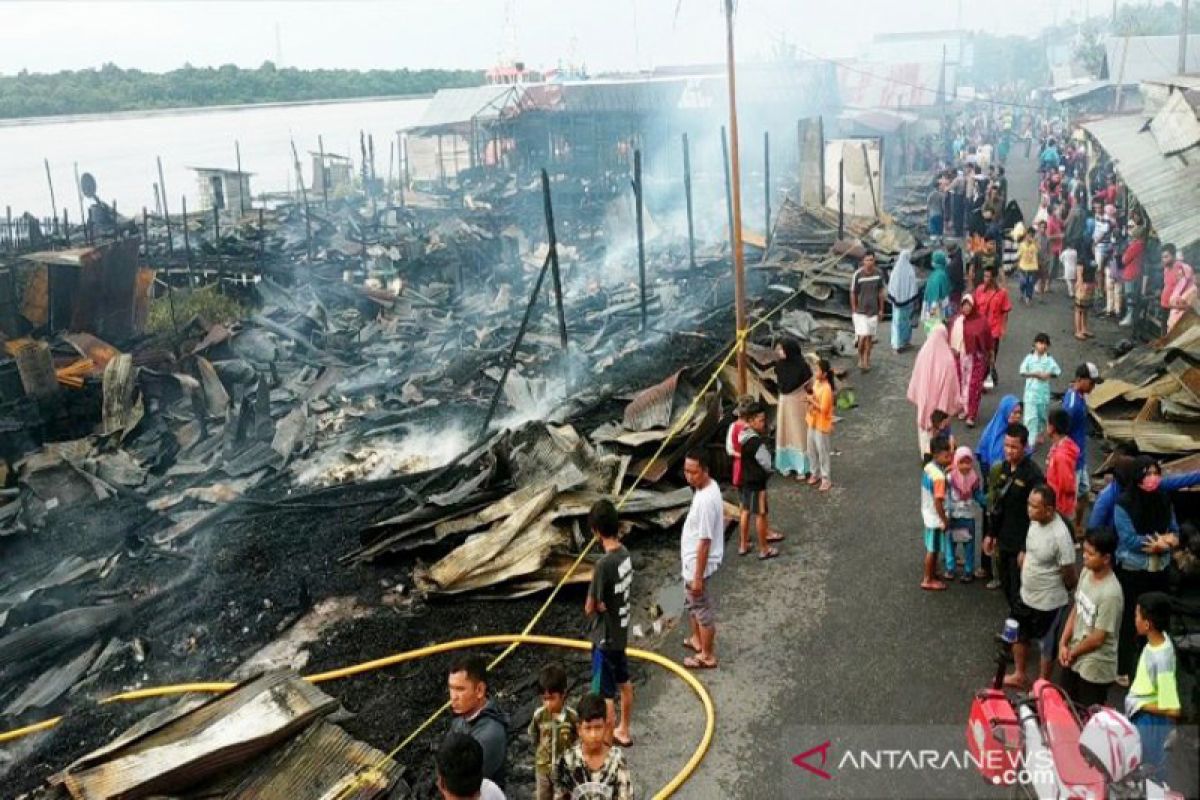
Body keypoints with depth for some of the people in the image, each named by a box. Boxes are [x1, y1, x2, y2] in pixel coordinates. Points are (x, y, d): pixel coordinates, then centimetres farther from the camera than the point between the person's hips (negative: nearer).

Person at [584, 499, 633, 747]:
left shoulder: (604, 564, -29)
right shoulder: (625, 554, -4)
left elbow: (589, 608, -21)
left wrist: (598, 603, -3)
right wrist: (605, 601, -4)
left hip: (606, 638, -9)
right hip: (621, 633, 9)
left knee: (605, 697, 4)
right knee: (624, 684, 24)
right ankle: (623, 731, 41)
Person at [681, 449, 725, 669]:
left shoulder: (706, 500, -31)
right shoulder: (707, 486, 0)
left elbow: (705, 542, -27)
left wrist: (698, 577, -21)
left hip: (699, 564, -10)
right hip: (692, 560, 10)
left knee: (703, 608, 7)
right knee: (692, 603, 27)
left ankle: (707, 656, 24)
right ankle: (697, 639, 47)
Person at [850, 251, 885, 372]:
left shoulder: (878, 274, -3)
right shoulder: (857, 275, -13)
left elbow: (880, 292, 8)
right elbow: (853, 294, -5)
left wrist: (881, 309, 10)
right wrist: (854, 311, -4)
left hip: (873, 311, 3)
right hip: (860, 311, -3)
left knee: (870, 337, 9)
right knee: (863, 336, -9)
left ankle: (866, 360, 22)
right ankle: (860, 359, 13)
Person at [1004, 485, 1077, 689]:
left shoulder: (1060, 536, -31)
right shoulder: (1034, 521, -8)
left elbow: (1069, 574, -19)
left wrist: (1063, 592, -2)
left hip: (1048, 602, -8)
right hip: (1025, 595, 8)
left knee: (1046, 645, 14)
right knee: (1019, 635, 24)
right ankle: (1019, 675, 46)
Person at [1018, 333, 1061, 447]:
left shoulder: (1049, 359, 0)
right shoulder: (1029, 357, -4)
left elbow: (1057, 372, 4)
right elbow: (1022, 372, -4)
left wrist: (1048, 375, -14)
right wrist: (1034, 374, -15)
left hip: (1044, 391, 2)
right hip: (1031, 391, -2)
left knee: (1042, 416, 15)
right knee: (1031, 417, -8)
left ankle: (1039, 436, 36)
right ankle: (1031, 440, -7)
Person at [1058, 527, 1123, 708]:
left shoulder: (1110, 593, -28)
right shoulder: (1086, 573, -4)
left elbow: (1098, 638, -22)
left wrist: (1072, 652, -7)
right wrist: (1063, 644, -3)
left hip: (1095, 668, -7)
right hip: (1074, 659, 7)